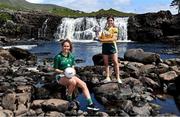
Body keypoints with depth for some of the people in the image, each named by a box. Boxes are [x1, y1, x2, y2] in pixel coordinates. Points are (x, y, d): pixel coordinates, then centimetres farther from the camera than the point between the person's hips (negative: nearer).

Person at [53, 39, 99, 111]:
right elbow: (55, 69, -4)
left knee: (83, 84, -15)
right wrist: (62, 72, -22)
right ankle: (69, 99, -11)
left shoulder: (71, 56, 9)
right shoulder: (58, 57, -6)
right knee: (73, 82, -36)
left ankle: (90, 104, -13)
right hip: (61, 76, -5)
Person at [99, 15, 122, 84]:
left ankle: (118, 78, -5)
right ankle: (107, 77, 9)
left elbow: (114, 38, -11)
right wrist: (100, 39, -11)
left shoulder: (115, 29, 2)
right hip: (104, 46, 4)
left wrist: (104, 40, -14)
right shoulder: (104, 29, 15)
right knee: (106, 63, 4)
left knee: (115, 62, -8)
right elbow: (100, 38, 13)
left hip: (112, 45, -4)